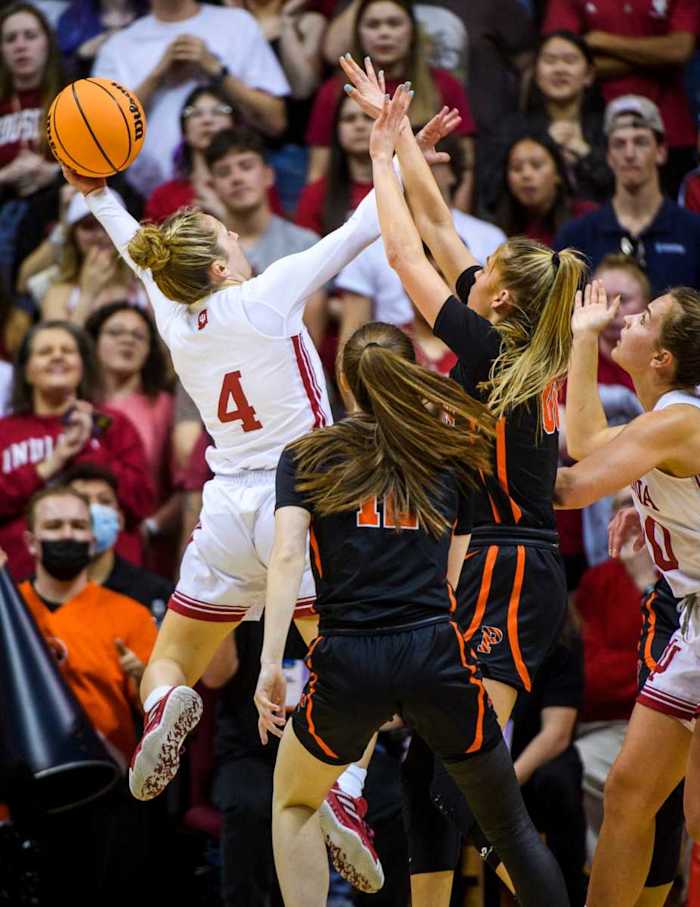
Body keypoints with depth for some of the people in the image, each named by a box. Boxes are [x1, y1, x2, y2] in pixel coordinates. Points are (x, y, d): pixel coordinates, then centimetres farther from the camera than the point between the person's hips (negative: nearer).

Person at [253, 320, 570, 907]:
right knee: (511, 828, 13)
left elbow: (288, 556, -6)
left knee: (294, 805, 25)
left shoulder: (306, 457, 10)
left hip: (347, 662, 0)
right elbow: (451, 576, 15)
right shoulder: (451, 458, 14)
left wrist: (270, 662, -11)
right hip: (437, 655, 0)